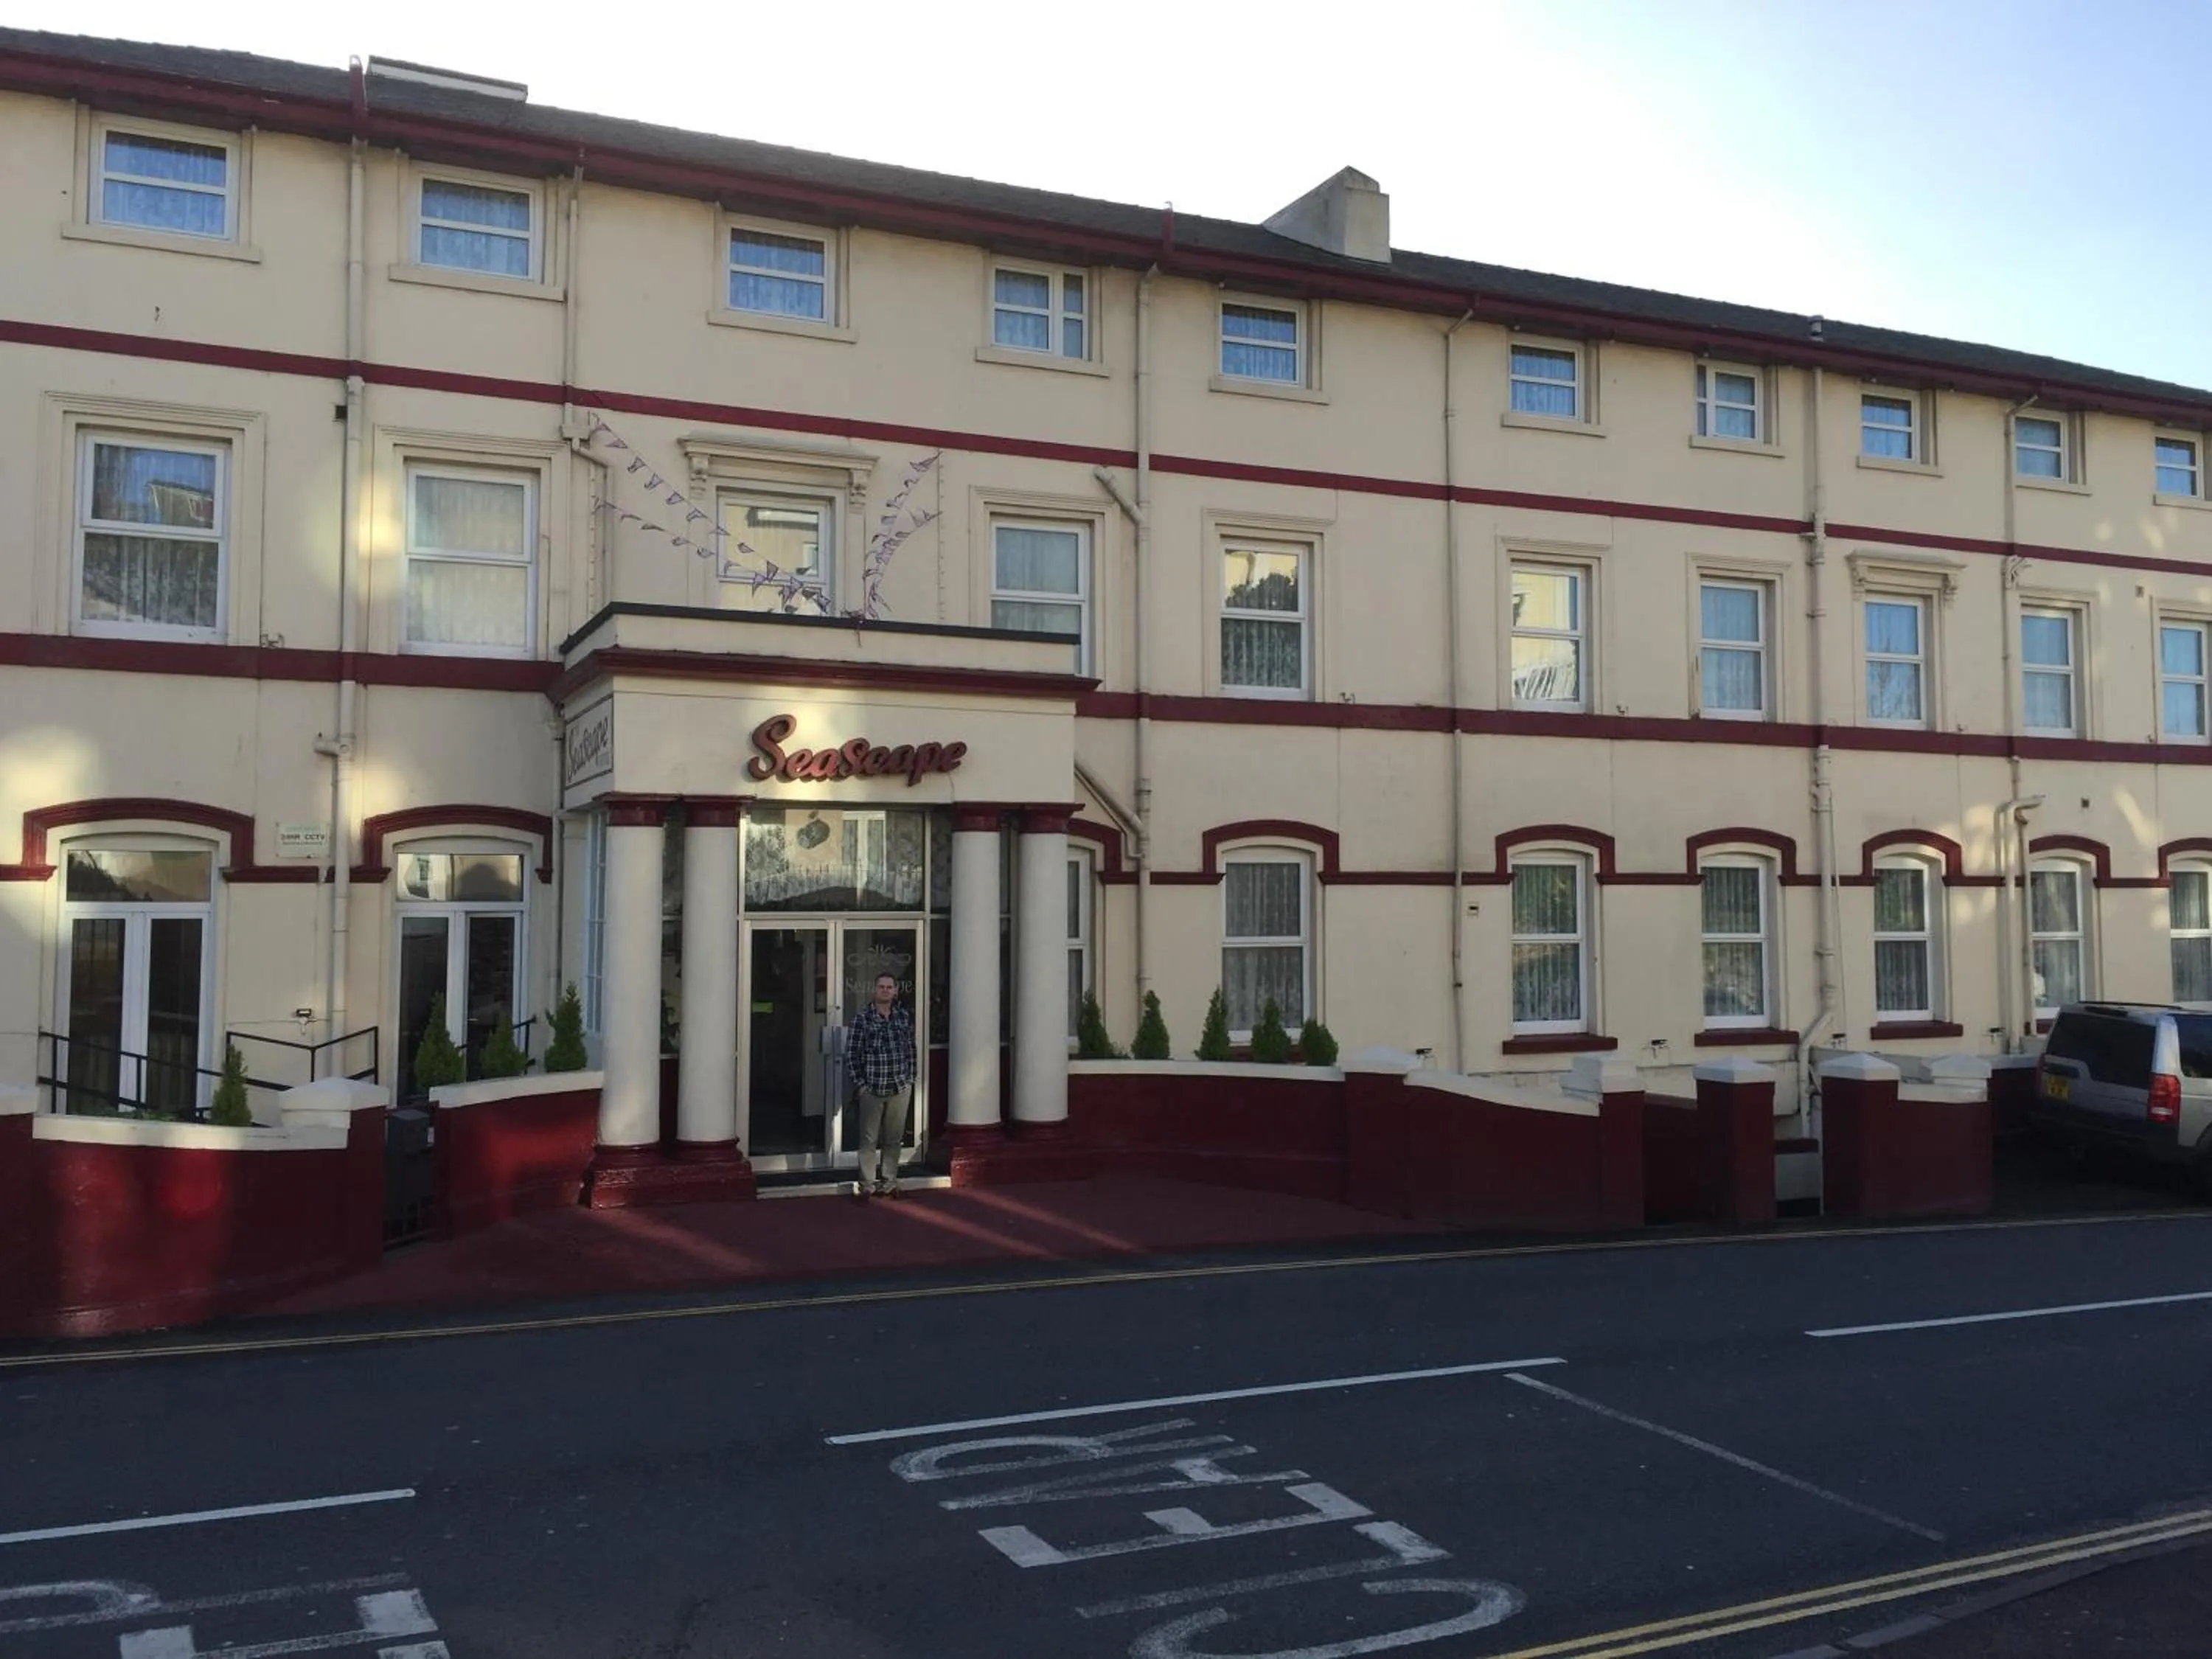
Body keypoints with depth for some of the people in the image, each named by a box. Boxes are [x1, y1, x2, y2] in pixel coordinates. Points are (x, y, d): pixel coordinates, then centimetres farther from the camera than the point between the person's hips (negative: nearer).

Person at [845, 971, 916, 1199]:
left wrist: (910, 1079, 9)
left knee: (894, 1138, 10)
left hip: (900, 1088, 3)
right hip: (872, 1088, -3)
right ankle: (867, 1184, 9)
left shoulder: (905, 1017, 7)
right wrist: (859, 1084, -8)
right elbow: (851, 1054, -4)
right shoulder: (862, 1018, -5)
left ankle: (889, 1182, 20)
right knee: (869, 1139, 2)